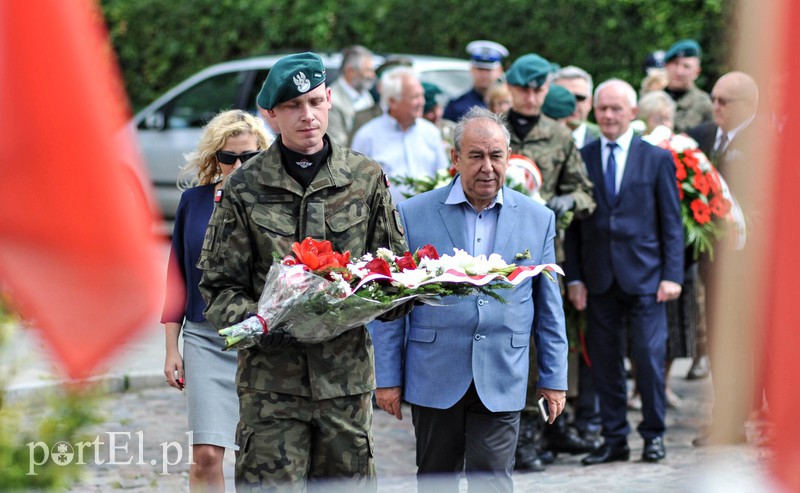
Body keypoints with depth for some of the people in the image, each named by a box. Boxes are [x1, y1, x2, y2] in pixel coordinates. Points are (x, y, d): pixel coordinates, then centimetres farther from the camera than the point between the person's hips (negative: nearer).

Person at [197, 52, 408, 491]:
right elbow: (219, 286, 3)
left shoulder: (366, 178, 8)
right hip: (271, 376, -2)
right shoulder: (244, 188, 2)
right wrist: (252, 322, -18)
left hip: (347, 372, 2)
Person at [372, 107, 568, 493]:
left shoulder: (538, 219, 4)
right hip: (434, 378, 0)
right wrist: (388, 377, -2)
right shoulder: (413, 214, -1)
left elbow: (549, 308, 9)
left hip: (501, 383, 0)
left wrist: (554, 378, 7)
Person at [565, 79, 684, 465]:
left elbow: (672, 223, 3)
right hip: (599, 280, 2)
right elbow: (572, 225, 8)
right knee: (604, 361, 4)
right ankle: (614, 440, 13)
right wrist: (574, 277, 1)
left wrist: (672, 275, -5)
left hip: (644, 276, -2)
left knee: (649, 357, -4)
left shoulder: (657, 159, 4)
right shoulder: (580, 160, 7)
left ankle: (654, 434, 11)